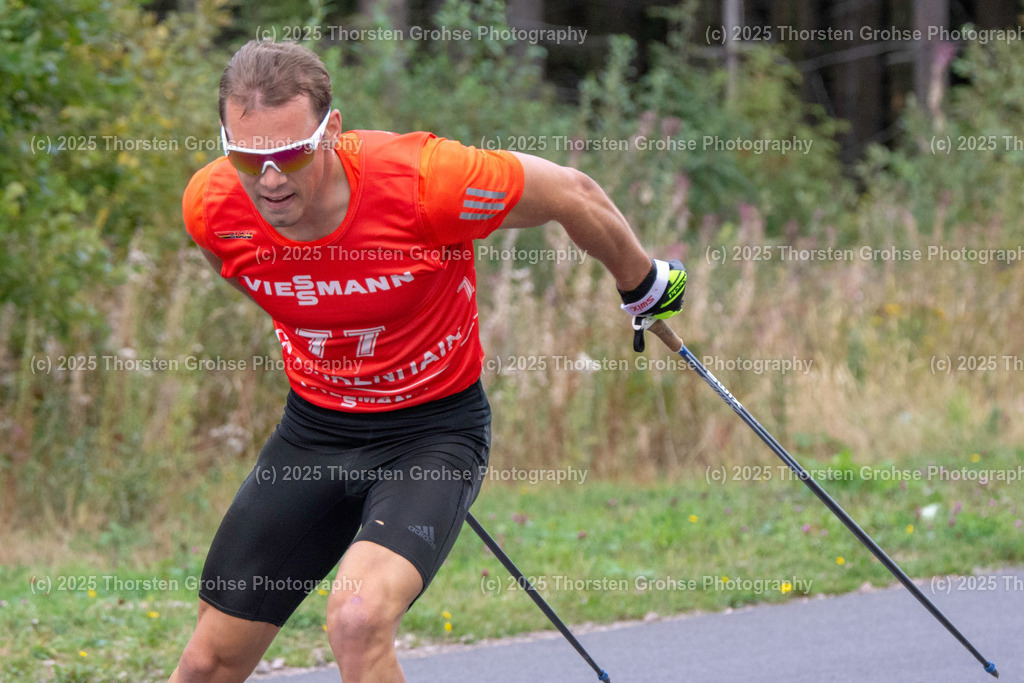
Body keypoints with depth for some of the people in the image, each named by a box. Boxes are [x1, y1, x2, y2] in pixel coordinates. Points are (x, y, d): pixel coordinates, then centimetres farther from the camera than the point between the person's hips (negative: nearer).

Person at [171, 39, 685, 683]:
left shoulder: (424, 181, -28)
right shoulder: (211, 207, -16)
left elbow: (574, 194, -9)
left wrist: (644, 287, 8)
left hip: (433, 430, -4)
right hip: (313, 429, 4)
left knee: (358, 621, -30)